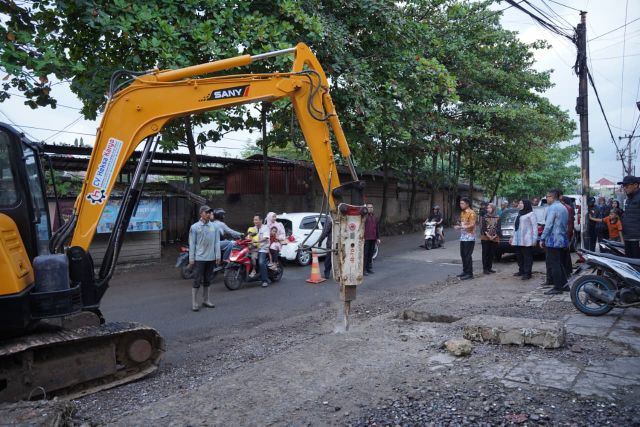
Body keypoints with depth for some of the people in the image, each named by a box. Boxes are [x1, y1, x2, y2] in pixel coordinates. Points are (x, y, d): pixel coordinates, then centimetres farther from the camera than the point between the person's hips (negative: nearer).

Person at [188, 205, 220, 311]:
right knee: (197, 281, -2)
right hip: (199, 258, -4)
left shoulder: (214, 227, 6)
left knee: (207, 280, 13)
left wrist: (218, 256, 1)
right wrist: (191, 259, -6)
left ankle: (206, 300, 24)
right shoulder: (194, 227, -3)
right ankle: (194, 303, 4)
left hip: (211, 258, 4)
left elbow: (217, 242, 7)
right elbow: (192, 244, -3)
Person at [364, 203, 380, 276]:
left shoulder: (374, 217, 16)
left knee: (371, 254, 11)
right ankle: (363, 269, 1)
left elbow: (376, 228, 21)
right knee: (365, 254, -4)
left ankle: (369, 268, 20)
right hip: (366, 239, -6)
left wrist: (378, 238, 17)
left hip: (373, 239, 6)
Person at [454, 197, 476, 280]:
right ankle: (465, 271, 21)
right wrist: (458, 226, 4)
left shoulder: (471, 213, -11)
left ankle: (469, 274, -2)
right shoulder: (462, 213, 16)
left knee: (468, 256, -7)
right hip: (463, 237, 8)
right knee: (463, 255, 11)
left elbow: (472, 225, -18)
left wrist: (461, 227, -24)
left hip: (469, 238, -8)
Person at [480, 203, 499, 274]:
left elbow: (498, 228, 4)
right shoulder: (484, 217, 4)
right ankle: (485, 268, 0)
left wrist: (495, 235, -11)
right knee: (485, 253, -3)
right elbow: (483, 227, -3)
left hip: (494, 238, 2)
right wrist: (487, 235, -15)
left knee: (492, 254, 6)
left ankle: (489, 268, 16)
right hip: (485, 238, -2)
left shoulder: (497, 218, 9)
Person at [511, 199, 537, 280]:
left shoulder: (531, 214, -2)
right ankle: (521, 271, 19)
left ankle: (527, 273, -4)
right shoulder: (519, 214, 23)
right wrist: (512, 236, 24)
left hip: (526, 240, -7)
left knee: (527, 256, -5)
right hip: (518, 240, 8)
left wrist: (534, 238, -15)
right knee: (519, 256, 8)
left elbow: (535, 226, -8)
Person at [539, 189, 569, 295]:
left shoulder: (552, 208, -14)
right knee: (559, 263, 16)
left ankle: (557, 287, -4)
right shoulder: (563, 208, 15)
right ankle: (564, 285, 20)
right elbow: (565, 223, 18)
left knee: (553, 264, -5)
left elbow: (548, 225, -18)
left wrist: (542, 239, -12)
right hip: (562, 240, 9)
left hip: (554, 240, -9)